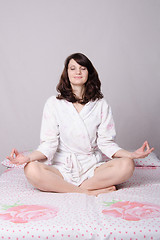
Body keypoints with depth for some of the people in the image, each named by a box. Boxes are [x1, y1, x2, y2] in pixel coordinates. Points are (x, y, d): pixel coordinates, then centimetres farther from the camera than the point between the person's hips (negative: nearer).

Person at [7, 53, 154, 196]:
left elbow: (106, 142, 2)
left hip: (92, 167, 1)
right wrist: (28, 157, -21)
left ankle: (78, 188, -18)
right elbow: (49, 144, -2)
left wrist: (132, 154, -14)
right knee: (32, 170, -31)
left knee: (127, 165, -26)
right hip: (62, 167, -1)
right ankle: (90, 192, -21)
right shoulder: (53, 104, 2)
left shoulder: (101, 104, 5)